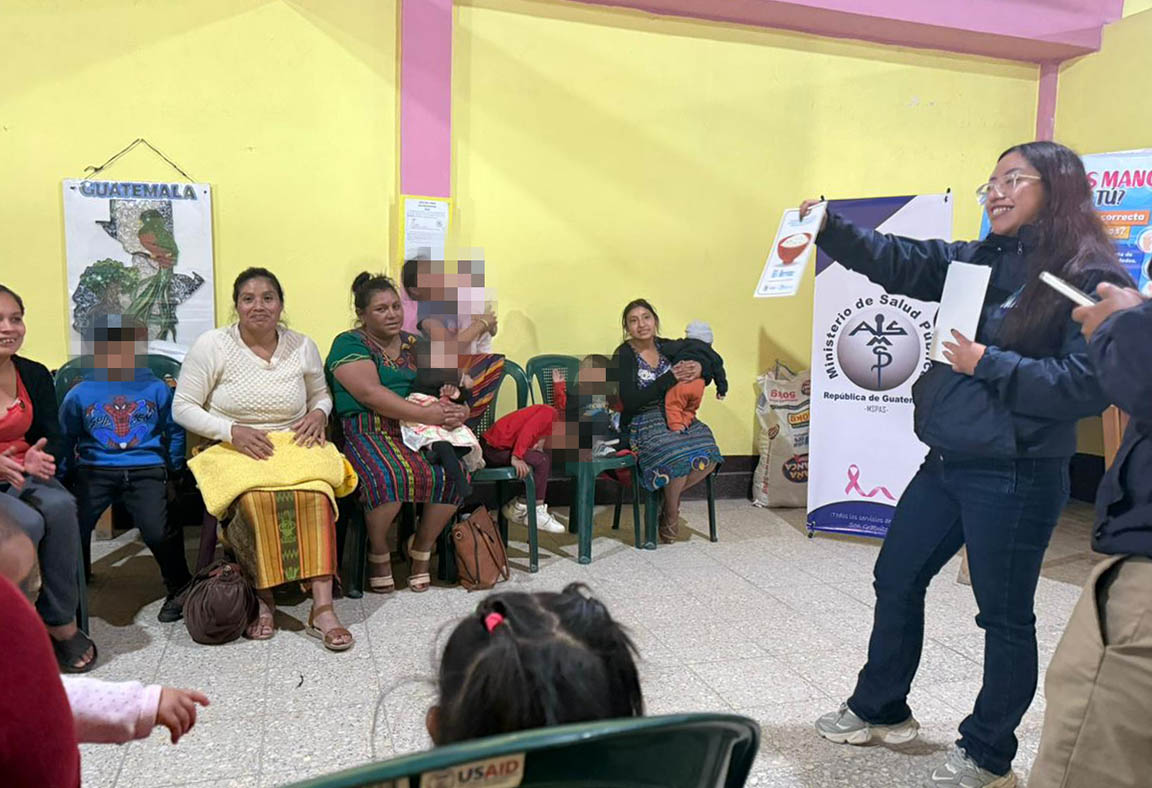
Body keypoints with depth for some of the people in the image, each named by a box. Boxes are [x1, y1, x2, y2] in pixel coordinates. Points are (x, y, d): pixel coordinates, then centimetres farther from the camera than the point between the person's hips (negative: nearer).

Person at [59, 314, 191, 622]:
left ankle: (179, 590, 6)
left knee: (158, 531, -20)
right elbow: (64, 439, 13)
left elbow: (174, 432, 15)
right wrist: (64, 475, 6)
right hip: (95, 469, 1)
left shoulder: (157, 389, 7)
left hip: (146, 469, -1)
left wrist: (174, 469, 12)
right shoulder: (80, 393, 7)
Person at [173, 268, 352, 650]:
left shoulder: (303, 346, 8)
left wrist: (318, 414, -2)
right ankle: (261, 597, -15)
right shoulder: (212, 345, -1)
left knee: (315, 494, -31)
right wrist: (232, 431, -15)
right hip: (234, 451, -2)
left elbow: (321, 395, 23)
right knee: (257, 499, -35)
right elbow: (182, 408, -1)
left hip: (293, 447, 2)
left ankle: (323, 608, -30)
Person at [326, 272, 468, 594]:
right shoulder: (349, 344, 2)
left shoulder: (412, 345, 21)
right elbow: (370, 393, -13)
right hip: (368, 432, -5)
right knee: (391, 476, -36)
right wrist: (425, 414, -21)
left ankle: (421, 549, -1)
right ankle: (378, 553, -7)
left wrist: (456, 409, -8)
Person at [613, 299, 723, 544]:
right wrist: (670, 378, -17)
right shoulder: (623, 356, -6)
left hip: (674, 416, 5)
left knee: (709, 457, -20)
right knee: (679, 457, -30)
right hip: (642, 423, -5)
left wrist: (699, 369, -7)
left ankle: (671, 494, 6)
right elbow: (631, 401, -17)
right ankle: (671, 514, -4)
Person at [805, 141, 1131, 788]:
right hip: (946, 464, 8)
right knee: (896, 580, 17)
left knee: (1004, 615, 8)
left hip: (1016, 478, -7)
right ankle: (881, 710, 37)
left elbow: (1087, 386, -18)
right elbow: (899, 262, 3)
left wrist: (989, 363, -19)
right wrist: (829, 226, -9)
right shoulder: (977, 261, 8)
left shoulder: (1089, 278, -11)